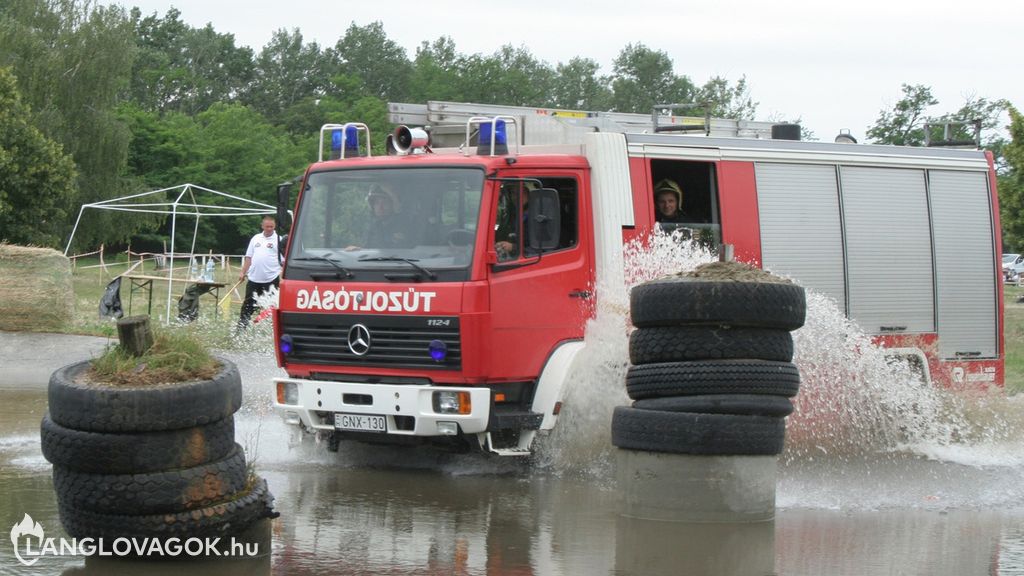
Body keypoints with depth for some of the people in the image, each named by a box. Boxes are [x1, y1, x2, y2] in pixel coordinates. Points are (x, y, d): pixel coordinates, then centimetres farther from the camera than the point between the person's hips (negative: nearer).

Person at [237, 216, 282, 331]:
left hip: (271, 279, -4)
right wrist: (243, 272, 10)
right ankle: (241, 327, 16)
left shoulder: (279, 240, -2)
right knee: (248, 304, 9)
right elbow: (248, 257, 16)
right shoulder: (256, 238, 12)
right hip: (254, 278, 4)